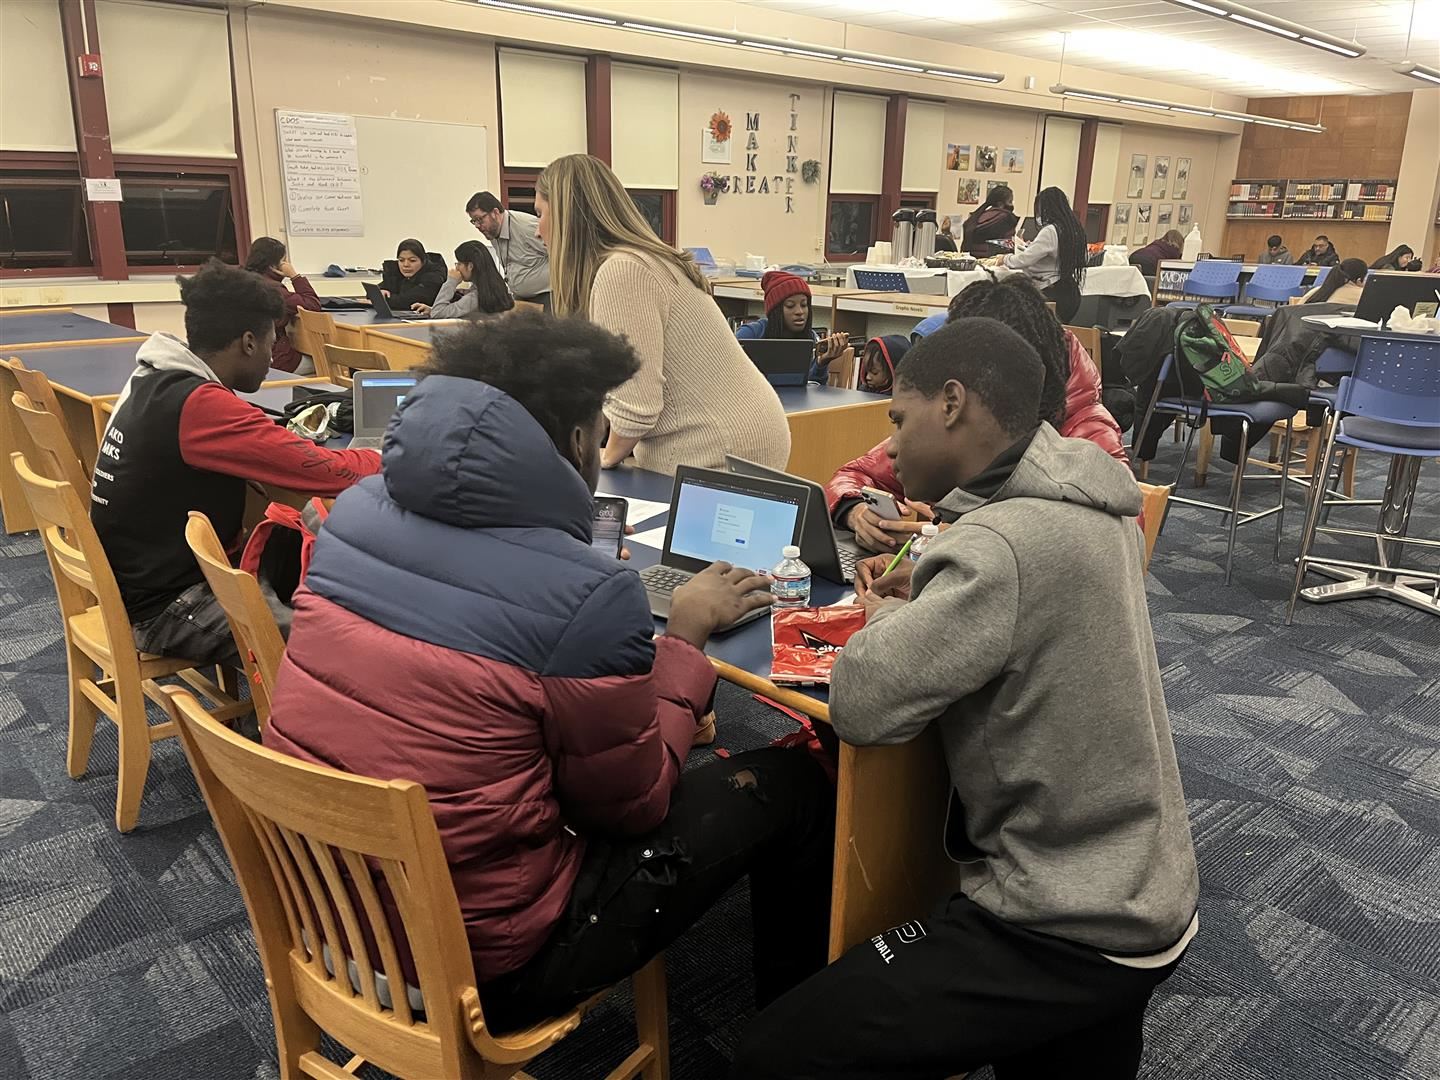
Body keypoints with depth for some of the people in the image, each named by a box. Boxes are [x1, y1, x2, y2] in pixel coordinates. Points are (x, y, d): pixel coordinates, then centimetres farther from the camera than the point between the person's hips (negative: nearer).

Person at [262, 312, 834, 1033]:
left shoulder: (353, 515, -5)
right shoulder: (587, 595, -25)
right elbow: (634, 803, -10)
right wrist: (686, 634, -1)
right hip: (475, 966, -7)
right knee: (794, 785, 6)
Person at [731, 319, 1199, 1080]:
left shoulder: (1005, 542, -28)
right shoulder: (1088, 506, 1)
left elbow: (861, 705, -27)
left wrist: (890, 618, -6)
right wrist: (927, 599, 3)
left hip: (1069, 932, -9)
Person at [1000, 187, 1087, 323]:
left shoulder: (1050, 231, -15)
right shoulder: (1075, 228, 10)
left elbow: (1025, 259, -16)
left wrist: (1005, 259, 5)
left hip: (1054, 295, -9)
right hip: (1070, 293, 9)